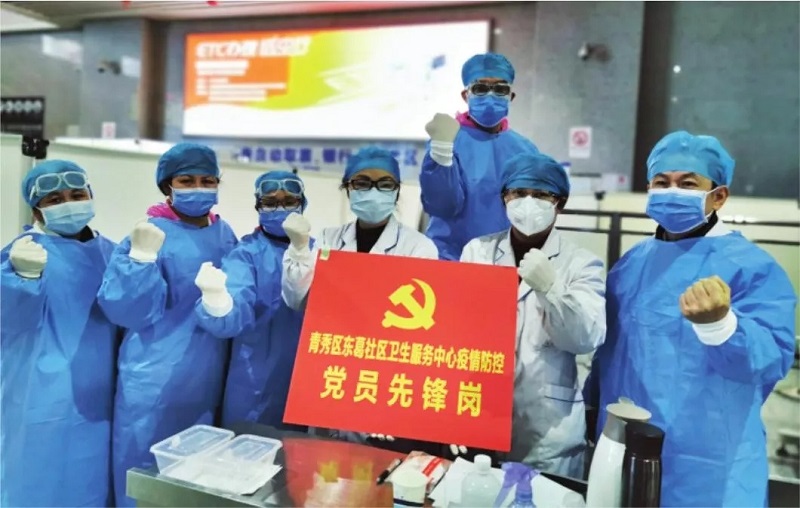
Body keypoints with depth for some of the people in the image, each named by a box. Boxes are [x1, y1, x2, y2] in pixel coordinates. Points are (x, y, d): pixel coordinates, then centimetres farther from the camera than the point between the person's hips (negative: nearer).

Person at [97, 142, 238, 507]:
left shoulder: (225, 235, 4)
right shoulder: (149, 236, -12)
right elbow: (126, 311, -20)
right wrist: (142, 258, -31)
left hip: (208, 380, 5)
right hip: (155, 382, -5)